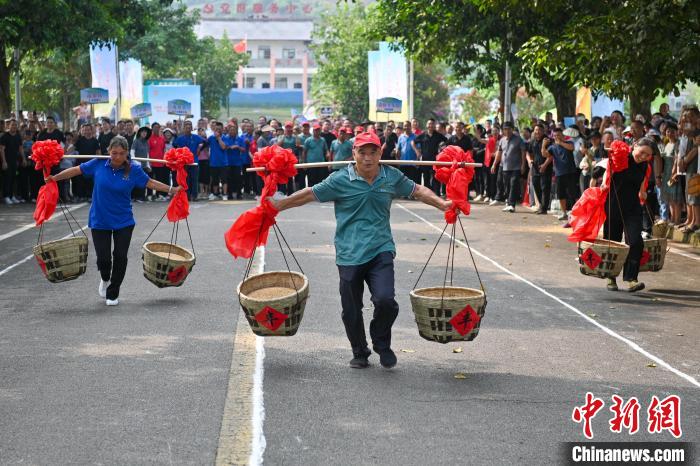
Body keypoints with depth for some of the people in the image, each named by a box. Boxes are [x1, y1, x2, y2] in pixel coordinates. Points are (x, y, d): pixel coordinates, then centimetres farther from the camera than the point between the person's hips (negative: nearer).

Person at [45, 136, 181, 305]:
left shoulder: (133, 170, -7)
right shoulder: (98, 164, -8)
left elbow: (150, 183, 3)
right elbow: (76, 170, 2)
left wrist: (172, 190, -1)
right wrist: (55, 178, -2)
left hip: (123, 222, 0)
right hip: (100, 220, 0)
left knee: (120, 257, 0)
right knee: (103, 258, -3)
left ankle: (113, 294, 20)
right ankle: (105, 279, 34)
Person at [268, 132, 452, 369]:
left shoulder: (392, 177, 4)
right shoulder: (341, 180, -4)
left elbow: (417, 191, 18)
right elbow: (310, 194, 3)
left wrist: (442, 204, 10)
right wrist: (279, 205, 3)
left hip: (381, 250, 1)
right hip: (349, 254, 0)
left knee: (385, 300, -18)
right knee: (351, 310, 7)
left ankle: (382, 344, 12)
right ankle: (359, 352, 32)